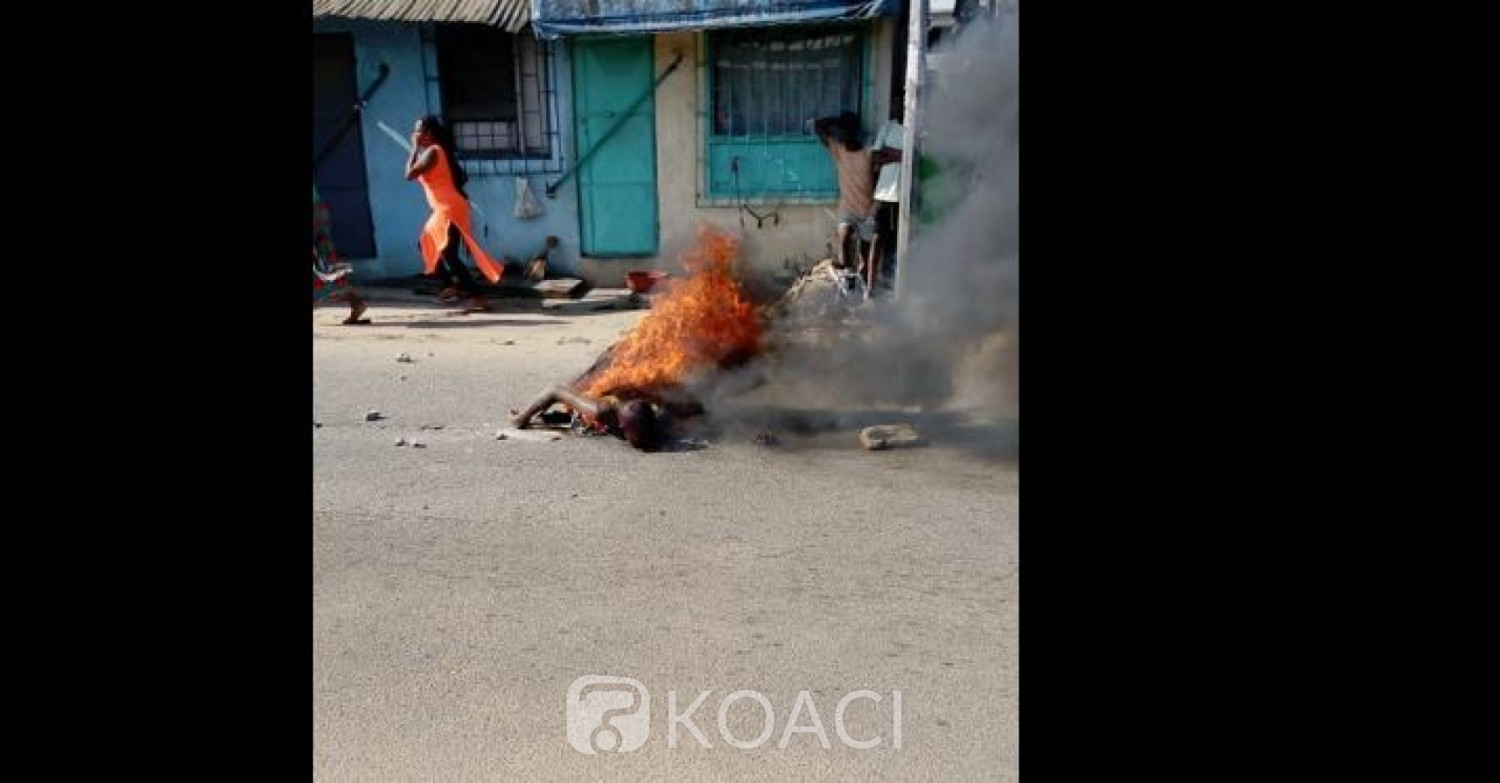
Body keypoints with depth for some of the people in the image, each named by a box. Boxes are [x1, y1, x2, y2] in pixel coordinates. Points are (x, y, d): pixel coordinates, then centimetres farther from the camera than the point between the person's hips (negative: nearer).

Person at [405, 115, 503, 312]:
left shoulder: (431, 152, -11)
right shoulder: (439, 151, 16)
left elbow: (409, 174, -16)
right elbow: (463, 176, 19)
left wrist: (414, 150, -6)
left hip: (449, 209, -10)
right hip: (446, 209, 10)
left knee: (448, 255, -14)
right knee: (429, 244, 22)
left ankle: (478, 297, -19)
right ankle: (457, 285, 25)